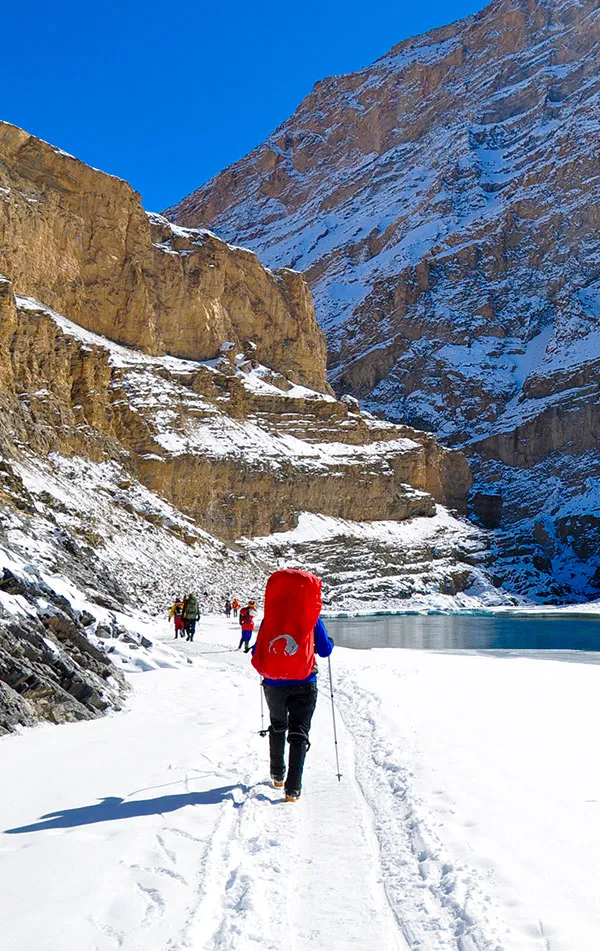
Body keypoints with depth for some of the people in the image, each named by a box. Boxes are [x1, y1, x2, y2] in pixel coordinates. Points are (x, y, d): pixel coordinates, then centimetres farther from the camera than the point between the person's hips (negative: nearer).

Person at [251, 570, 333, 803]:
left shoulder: (270, 618, -4)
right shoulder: (311, 617, -6)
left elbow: (256, 653, 1)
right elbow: (325, 651, 3)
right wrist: (329, 643, 26)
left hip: (274, 684, 2)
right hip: (304, 683, -2)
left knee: (278, 727, 24)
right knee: (299, 733, 4)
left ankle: (277, 775, 36)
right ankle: (293, 788, -7)